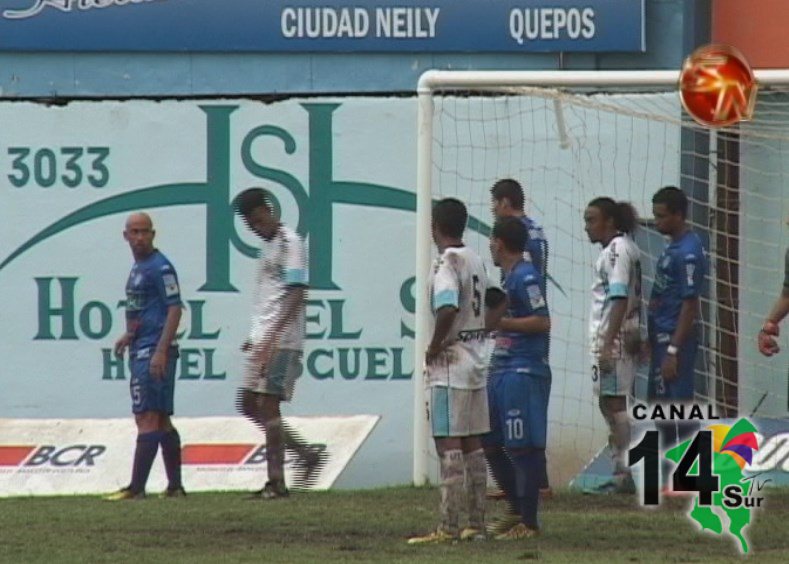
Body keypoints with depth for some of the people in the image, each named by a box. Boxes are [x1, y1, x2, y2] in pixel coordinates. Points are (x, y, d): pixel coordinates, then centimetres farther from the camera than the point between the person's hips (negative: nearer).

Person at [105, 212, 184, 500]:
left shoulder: (160, 267, -11)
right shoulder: (137, 268, 18)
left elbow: (174, 309, -17)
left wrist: (161, 351, -22)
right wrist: (130, 335, 18)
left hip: (155, 350, -10)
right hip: (141, 351, 10)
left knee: (147, 418, -11)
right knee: (161, 420, 11)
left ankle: (136, 487, -14)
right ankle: (175, 485, 15)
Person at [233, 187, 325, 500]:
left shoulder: (289, 242, -11)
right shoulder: (267, 244, 18)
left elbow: (296, 294, -19)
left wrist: (272, 337, -26)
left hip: (281, 342, -10)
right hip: (262, 341, 10)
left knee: (267, 404, -10)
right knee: (249, 404, 9)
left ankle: (276, 482, -6)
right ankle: (306, 453, 17)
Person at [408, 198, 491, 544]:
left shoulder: (447, 263, -14)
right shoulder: (475, 261, 12)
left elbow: (448, 309, -28)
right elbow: (487, 308, 18)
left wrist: (434, 348, -16)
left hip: (449, 362, -9)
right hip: (476, 359, 9)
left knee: (448, 445, -8)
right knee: (472, 445, 12)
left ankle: (449, 527, -9)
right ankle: (476, 524, 14)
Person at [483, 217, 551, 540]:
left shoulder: (525, 277, -12)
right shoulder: (507, 277, 17)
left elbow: (542, 321, -19)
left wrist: (500, 322, -17)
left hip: (523, 372, -10)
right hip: (501, 371, 10)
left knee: (523, 448, -6)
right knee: (490, 444, 13)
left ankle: (529, 522, -2)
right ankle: (518, 511, 23)